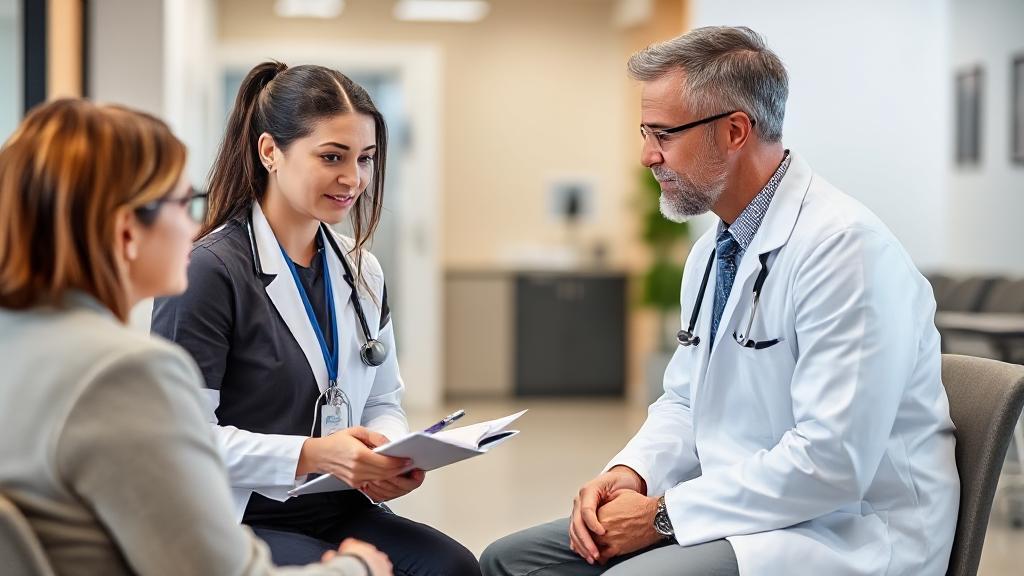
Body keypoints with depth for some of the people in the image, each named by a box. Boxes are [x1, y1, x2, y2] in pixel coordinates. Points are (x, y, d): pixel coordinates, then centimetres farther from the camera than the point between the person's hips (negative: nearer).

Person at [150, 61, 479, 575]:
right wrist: (311, 455, -24)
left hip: (341, 513, 6)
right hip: (239, 523, -6)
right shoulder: (208, 270, -10)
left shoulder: (362, 271, 13)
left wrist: (393, 455, -4)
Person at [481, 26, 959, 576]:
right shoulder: (712, 250, 11)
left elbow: (831, 461, -24)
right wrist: (630, 474, -2)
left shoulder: (845, 246, -19)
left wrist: (663, 514, -19)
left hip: (846, 532, -9)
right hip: (737, 511, 9)